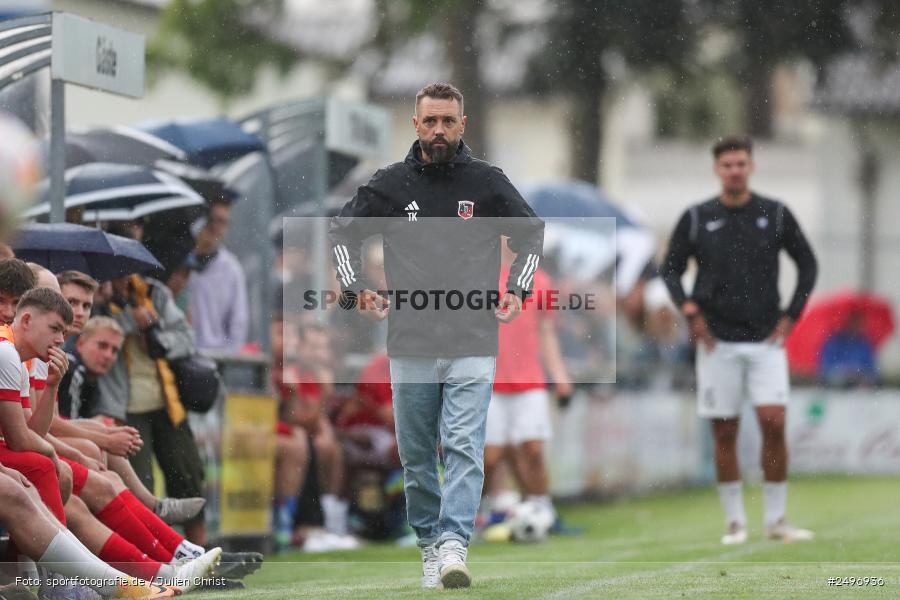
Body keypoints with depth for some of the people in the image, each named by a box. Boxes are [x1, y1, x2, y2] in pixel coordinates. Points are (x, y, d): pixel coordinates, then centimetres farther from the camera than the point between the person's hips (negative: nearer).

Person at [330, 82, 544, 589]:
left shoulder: (488, 182, 3)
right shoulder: (391, 184, 3)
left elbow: (532, 233, 17)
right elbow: (345, 231, 15)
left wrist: (518, 290, 6)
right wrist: (356, 290, 5)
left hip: (473, 345, -1)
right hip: (410, 346, 2)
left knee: (465, 447, -13)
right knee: (417, 454, 8)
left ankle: (454, 547, -20)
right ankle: (429, 543, 21)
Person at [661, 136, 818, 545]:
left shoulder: (775, 215, 4)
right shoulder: (696, 218, 3)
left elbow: (807, 263, 12)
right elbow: (671, 269, 10)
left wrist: (790, 316, 3)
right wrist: (689, 308, -6)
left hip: (766, 341, 0)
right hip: (718, 342, 0)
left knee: (774, 423, -10)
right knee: (724, 434, 0)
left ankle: (775, 519, 0)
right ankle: (735, 522, 9)